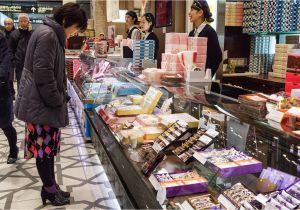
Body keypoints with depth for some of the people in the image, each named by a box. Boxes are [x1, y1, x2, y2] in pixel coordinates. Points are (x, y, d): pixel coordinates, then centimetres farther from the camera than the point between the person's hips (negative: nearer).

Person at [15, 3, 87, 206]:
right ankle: (50, 191, 17)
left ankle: (51, 188, 27)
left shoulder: (54, 35, 15)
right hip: (41, 104, -10)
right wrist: (57, 101, -15)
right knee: (44, 149, 3)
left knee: (49, 148, 15)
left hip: (46, 102, 10)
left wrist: (61, 97, 12)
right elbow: (42, 74, -24)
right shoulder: (47, 35, -18)